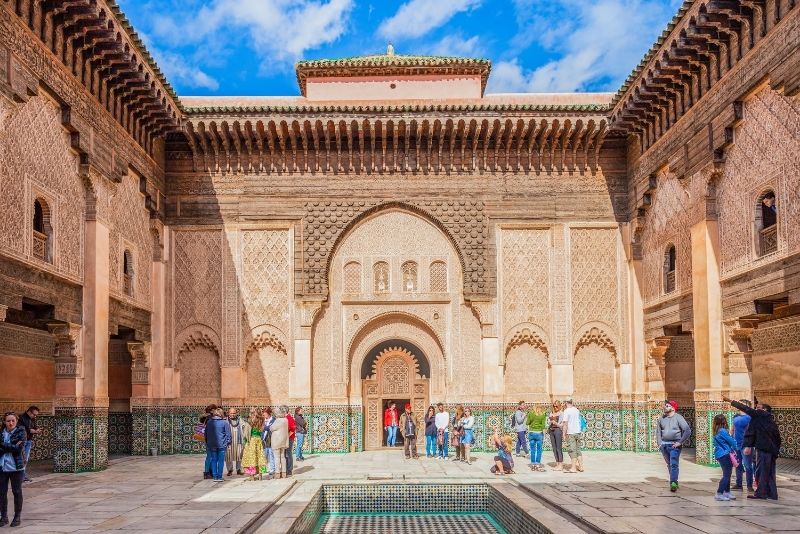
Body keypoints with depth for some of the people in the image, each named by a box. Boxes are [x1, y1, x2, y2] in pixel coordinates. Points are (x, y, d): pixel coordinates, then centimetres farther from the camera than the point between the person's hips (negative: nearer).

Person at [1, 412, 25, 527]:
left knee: (17, 492, 5)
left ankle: (18, 516, 15)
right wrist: (12, 447, -19)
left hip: (16, 467, -3)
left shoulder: (21, 432, -3)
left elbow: (19, 448, -16)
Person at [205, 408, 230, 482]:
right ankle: (219, 477, 3)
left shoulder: (209, 422, 3)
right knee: (221, 461, 3)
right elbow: (228, 434, -3)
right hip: (221, 444, -3)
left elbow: (206, 434, 11)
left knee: (214, 461, 9)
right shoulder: (224, 422, -5)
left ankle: (214, 476, 9)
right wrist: (228, 442, 8)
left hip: (211, 445, 3)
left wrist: (207, 443, 20)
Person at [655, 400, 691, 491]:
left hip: (675, 445, -5)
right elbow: (658, 432, 16)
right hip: (664, 445, 5)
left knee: (674, 464, -14)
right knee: (669, 465, 9)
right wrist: (659, 443, 5)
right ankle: (674, 482, 20)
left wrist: (680, 442, -11)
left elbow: (688, 431, -9)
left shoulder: (678, 418, -4)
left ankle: (673, 482, -20)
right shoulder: (661, 419, 11)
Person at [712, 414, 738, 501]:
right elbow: (732, 441, -9)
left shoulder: (716, 432, 11)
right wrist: (734, 449, 10)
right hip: (725, 454, -9)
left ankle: (727, 492, 24)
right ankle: (719, 494, -12)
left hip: (720, 455, 9)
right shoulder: (722, 431, -15)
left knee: (727, 474, 17)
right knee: (726, 475, -8)